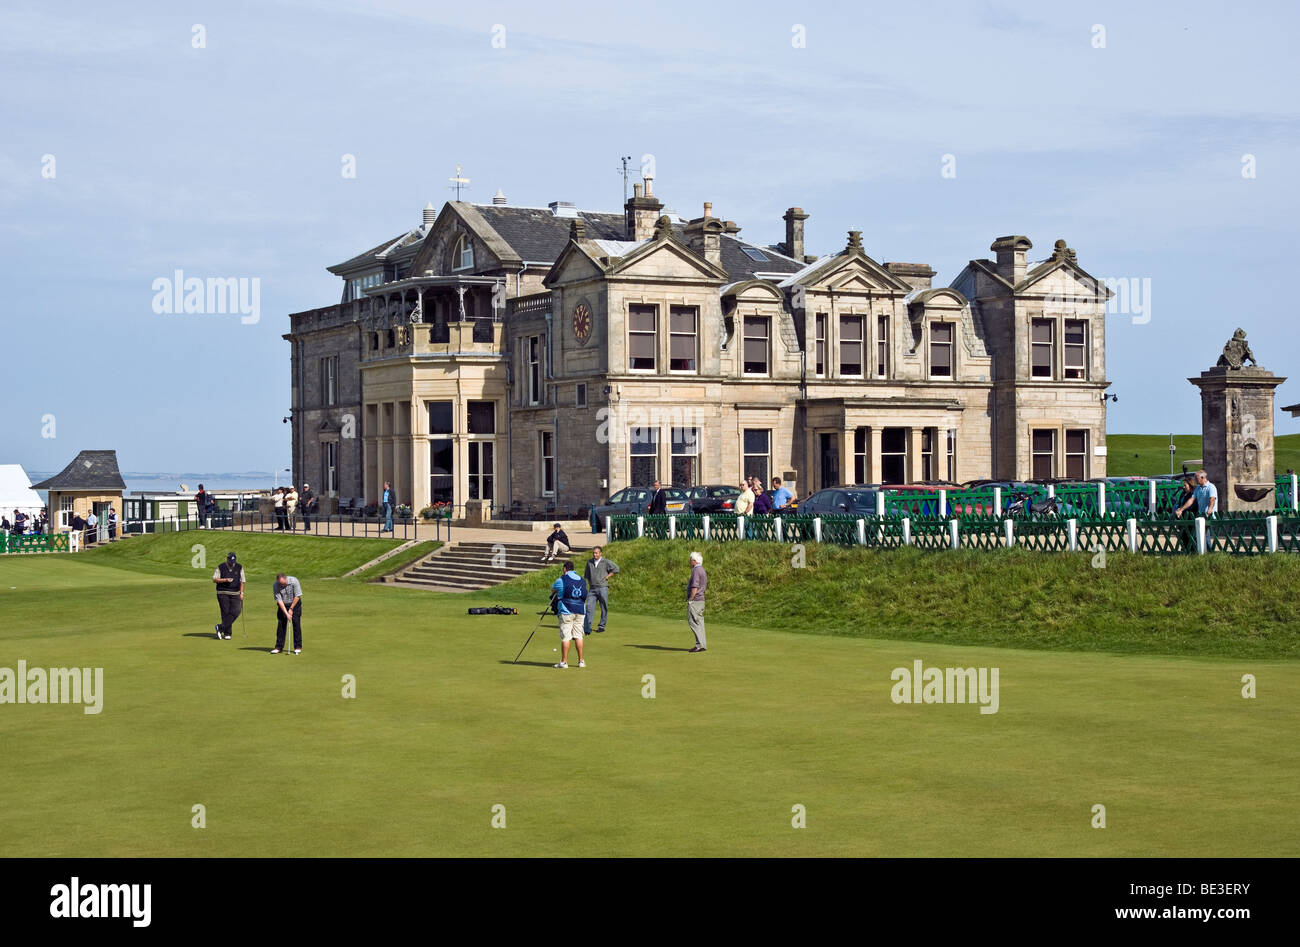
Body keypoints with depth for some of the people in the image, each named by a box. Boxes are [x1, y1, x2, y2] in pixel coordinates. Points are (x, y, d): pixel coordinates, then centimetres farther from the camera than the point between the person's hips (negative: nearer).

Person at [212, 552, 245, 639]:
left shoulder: (239, 568, 5)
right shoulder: (221, 567, -1)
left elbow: (242, 581, 11)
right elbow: (214, 579, -2)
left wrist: (241, 593, 4)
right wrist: (225, 580, -15)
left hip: (235, 594, 2)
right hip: (223, 593, -2)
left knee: (236, 611, -14)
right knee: (225, 612, -4)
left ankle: (220, 628, -10)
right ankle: (227, 633, 3)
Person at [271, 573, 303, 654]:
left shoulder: (294, 581, -25)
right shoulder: (276, 586, -21)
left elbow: (297, 596, -17)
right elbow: (279, 601, -20)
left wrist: (291, 609, -15)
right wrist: (286, 613, -25)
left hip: (295, 604, -1)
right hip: (283, 605, 1)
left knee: (296, 624, -7)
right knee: (280, 625, -3)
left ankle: (298, 647, -3)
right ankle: (279, 647, 3)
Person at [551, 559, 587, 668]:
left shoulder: (561, 580, -5)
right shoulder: (582, 580, 11)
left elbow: (552, 589, 11)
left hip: (566, 611, -5)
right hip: (580, 610, 5)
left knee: (565, 637, -4)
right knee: (578, 635, 9)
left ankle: (564, 661, -4)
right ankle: (581, 661, 10)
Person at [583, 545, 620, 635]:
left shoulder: (606, 562, -2)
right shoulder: (589, 562, 13)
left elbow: (616, 569, -6)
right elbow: (586, 574, 26)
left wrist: (607, 576, -8)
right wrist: (589, 583, 14)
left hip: (603, 588, -3)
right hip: (592, 589, 3)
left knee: (604, 608, 3)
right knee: (589, 607, -8)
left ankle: (601, 627, 16)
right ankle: (586, 629, -13)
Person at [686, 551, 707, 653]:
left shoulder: (696, 570, -15)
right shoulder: (702, 570, 17)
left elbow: (694, 587, -21)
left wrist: (690, 599, -16)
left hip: (694, 600, -10)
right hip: (701, 600, 10)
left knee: (693, 622, -9)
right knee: (699, 622, 9)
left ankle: (700, 645, -13)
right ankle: (702, 645, 9)